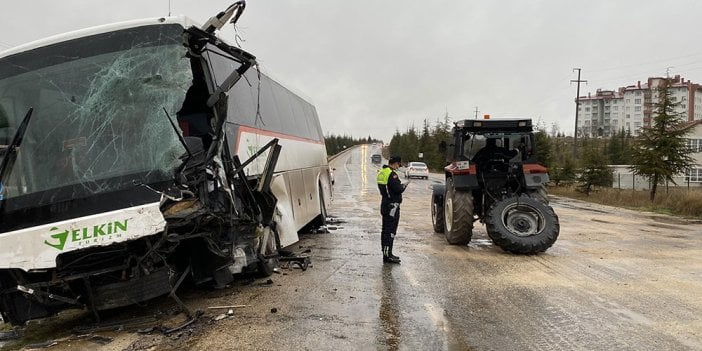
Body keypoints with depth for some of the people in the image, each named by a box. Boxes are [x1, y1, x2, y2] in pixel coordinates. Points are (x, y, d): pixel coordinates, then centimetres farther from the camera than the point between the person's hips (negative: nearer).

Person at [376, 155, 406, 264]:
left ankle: (386, 253, 22)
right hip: (392, 205, -10)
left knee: (385, 230, 15)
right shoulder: (392, 174, -19)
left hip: (385, 204, 10)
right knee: (390, 231, -7)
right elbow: (398, 189, -22)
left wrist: (400, 185, 11)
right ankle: (388, 256, -7)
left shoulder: (381, 172, 12)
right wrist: (404, 186, -2)